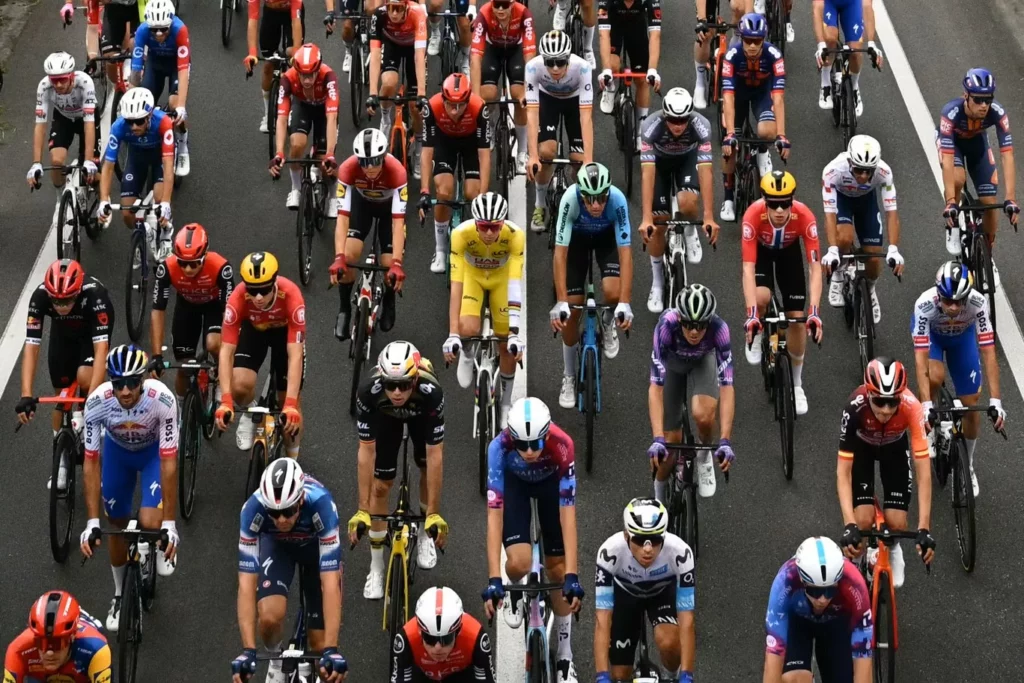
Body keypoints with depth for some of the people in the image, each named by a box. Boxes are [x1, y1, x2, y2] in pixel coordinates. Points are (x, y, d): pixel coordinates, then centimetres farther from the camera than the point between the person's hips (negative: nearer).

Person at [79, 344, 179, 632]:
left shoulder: (162, 399, -39)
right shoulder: (97, 402, -34)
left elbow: (169, 463, -33)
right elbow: (91, 462, -26)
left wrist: (169, 524, -33)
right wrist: (92, 523, -30)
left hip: (154, 450, -2)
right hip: (117, 450, 2)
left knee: (150, 523, -21)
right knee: (118, 525, 9)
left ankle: (163, 543, 16)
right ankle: (120, 595, 33)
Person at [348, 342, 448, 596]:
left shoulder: (431, 393, -44)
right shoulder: (369, 394, -42)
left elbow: (435, 456, -39)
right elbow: (366, 453, -34)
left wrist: (434, 514, -37)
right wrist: (362, 510, -33)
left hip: (420, 414, 1)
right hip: (385, 415, 0)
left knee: (428, 467, -13)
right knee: (380, 487, -5)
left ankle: (425, 533, 16)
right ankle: (376, 568, 7)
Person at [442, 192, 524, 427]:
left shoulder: (515, 235, -37)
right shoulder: (461, 234, -38)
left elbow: (515, 285, -39)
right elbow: (456, 286, -38)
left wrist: (514, 332, -46)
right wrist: (453, 334, -43)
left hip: (501, 275, 1)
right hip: (472, 273, 0)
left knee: (506, 346, 0)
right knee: (468, 330, -24)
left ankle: (506, 403, 24)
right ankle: (468, 353, 14)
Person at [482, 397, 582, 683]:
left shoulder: (562, 446, -40)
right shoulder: (499, 447, -40)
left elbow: (567, 515, -37)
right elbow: (494, 516, -37)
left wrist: (572, 576, -41)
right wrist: (494, 579, -42)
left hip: (550, 481, 0)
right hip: (513, 481, 0)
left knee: (556, 569, 0)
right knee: (519, 563, -22)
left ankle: (565, 656, 17)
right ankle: (515, 591, 15)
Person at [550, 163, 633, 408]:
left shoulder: (618, 199, -38)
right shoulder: (570, 198, -39)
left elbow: (625, 252, -38)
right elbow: (560, 252, -37)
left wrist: (625, 304, -44)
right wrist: (561, 302, -43)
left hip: (607, 236, 0)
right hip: (577, 237, 0)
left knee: (612, 292, -26)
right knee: (572, 312, -4)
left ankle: (608, 323, 10)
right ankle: (569, 377, 15)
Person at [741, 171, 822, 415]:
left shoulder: (804, 216, -38)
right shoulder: (754, 215, -40)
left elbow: (815, 268, -37)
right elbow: (748, 268, -42)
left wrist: (814, 312, -47)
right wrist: (751, 315, -50)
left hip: (789, 250, 1)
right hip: (761, 249, -1)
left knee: (797, 318, -3)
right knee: (761, 297, -30)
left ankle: (797, 384, 17)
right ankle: (756, 333, 6)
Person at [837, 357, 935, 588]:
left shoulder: (911, 407, -39)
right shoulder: (855, 408, -40)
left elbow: (923, 473, -37)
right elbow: (843, 471, -36)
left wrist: (923, 528, -42)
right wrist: (849, 525, -46)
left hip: (894, 446, 1)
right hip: (862, 445, -1)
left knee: (897, 523, -10)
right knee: (864, 521, -17)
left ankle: (893, 550, 26)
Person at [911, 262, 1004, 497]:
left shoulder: (978, 303, -39)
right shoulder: (925, 304, -41)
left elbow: (988, 352, -35)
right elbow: (920, 358, -41)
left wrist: (995, 401, -40)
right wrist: (925, 405, -47)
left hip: (963, 336, 1)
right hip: (931, 332, -1)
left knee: (971, 406, 1)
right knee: (935, 377, -32)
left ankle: (967, 465, 25)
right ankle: (929, 424, -1)